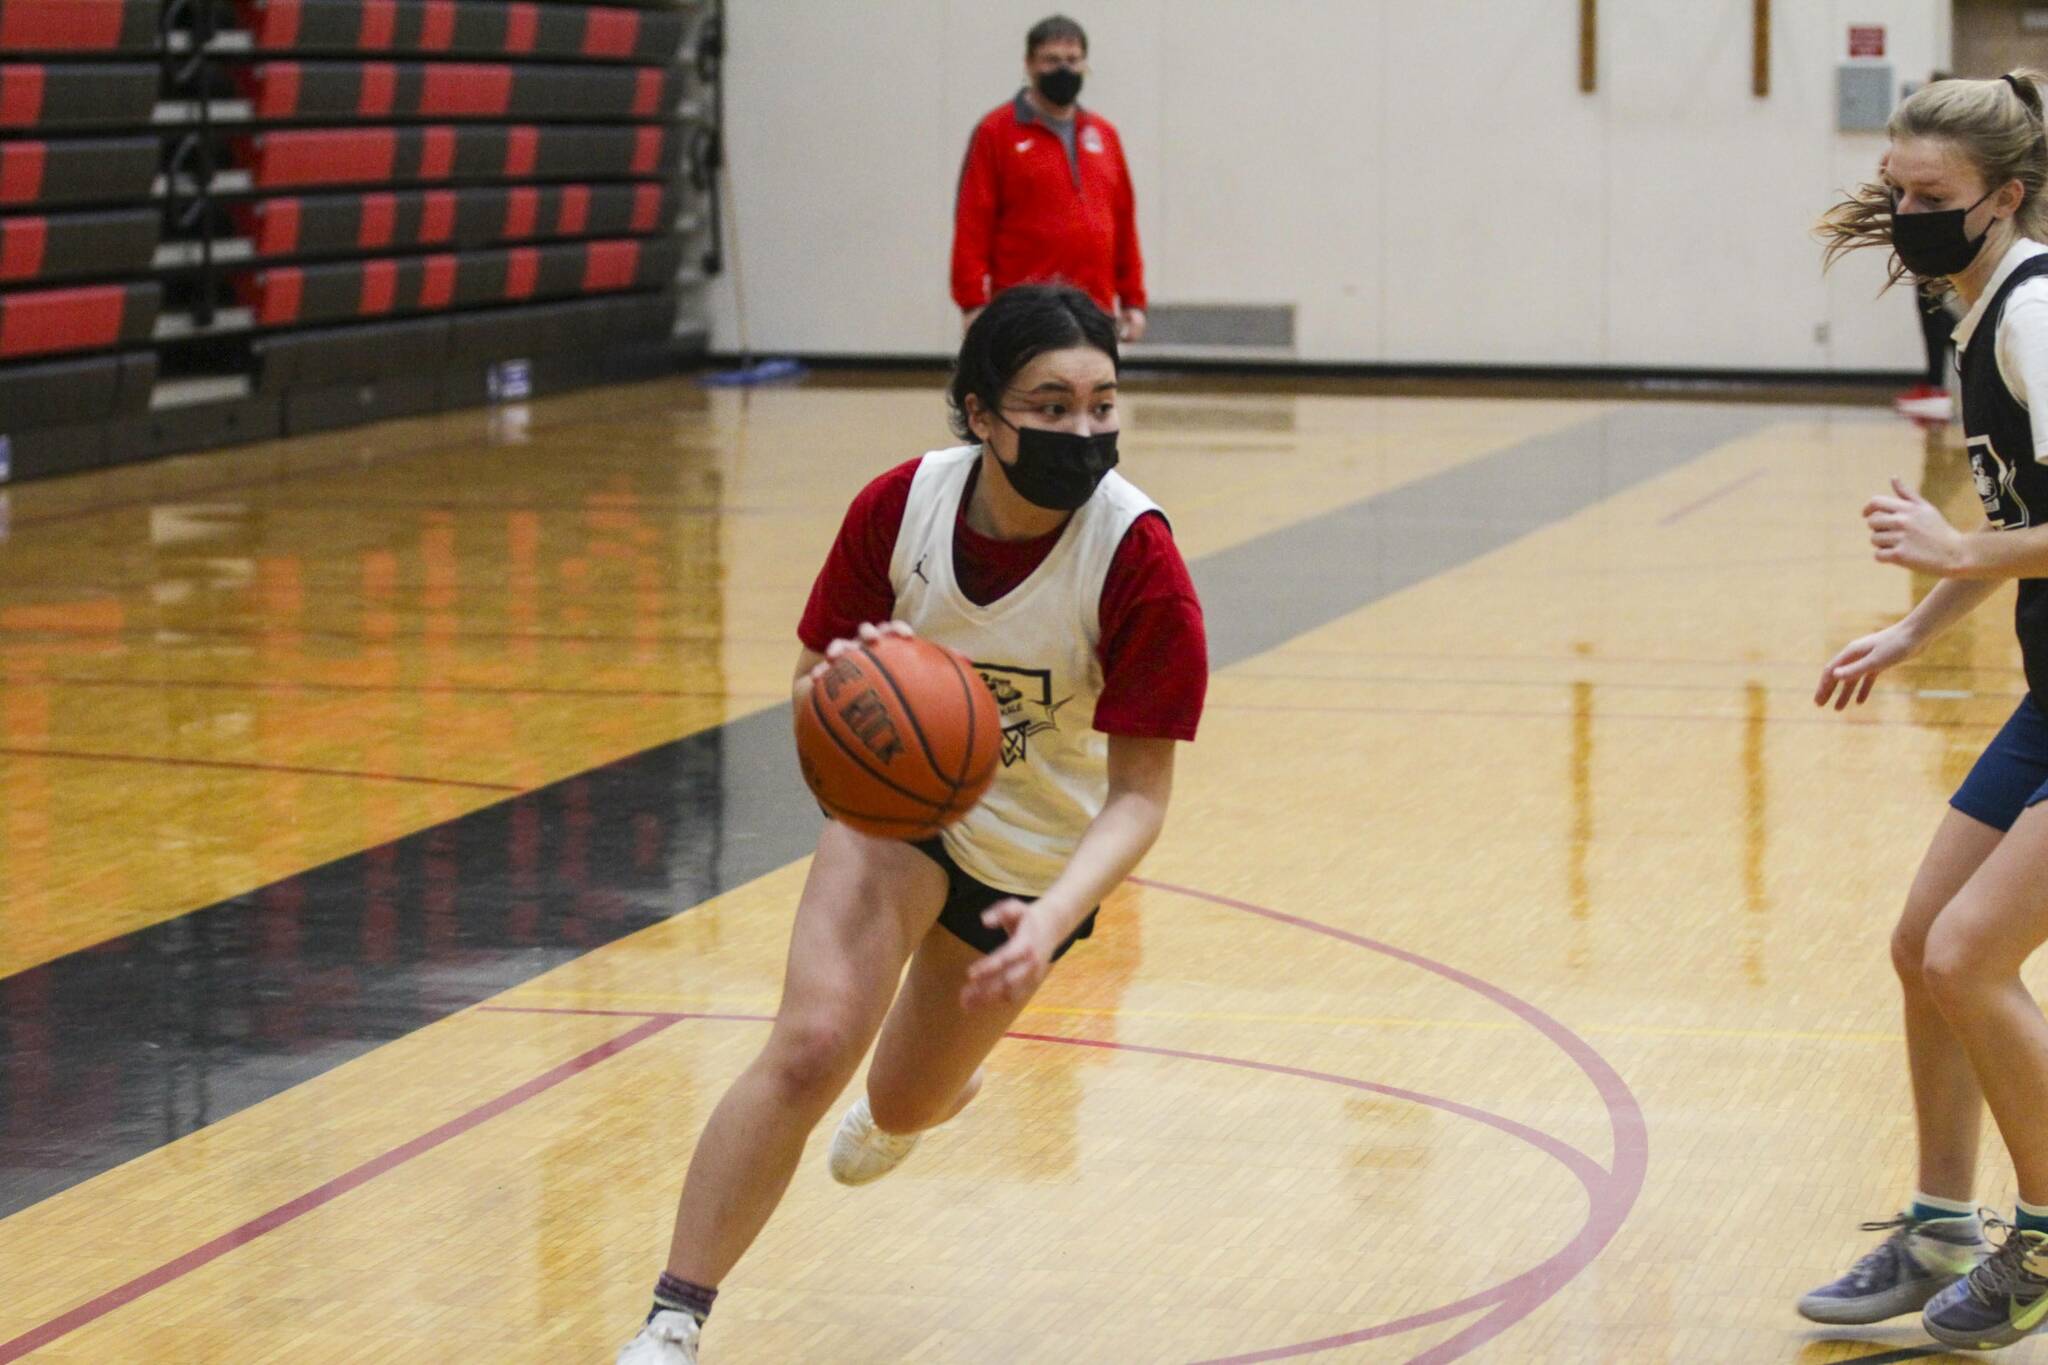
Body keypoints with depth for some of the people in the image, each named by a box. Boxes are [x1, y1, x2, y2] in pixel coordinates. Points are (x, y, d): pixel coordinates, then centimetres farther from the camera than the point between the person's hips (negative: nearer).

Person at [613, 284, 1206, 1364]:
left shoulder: (1139, 561, -30)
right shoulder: (902, 506, -22)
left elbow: (1139, 793, -25)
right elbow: (813, 678, -9)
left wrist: (1049, 922, -42)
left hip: (1034, 857, 0)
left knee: (904, 1105, 15)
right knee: (810, 1047, -23)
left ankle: (909, 1104, 57)